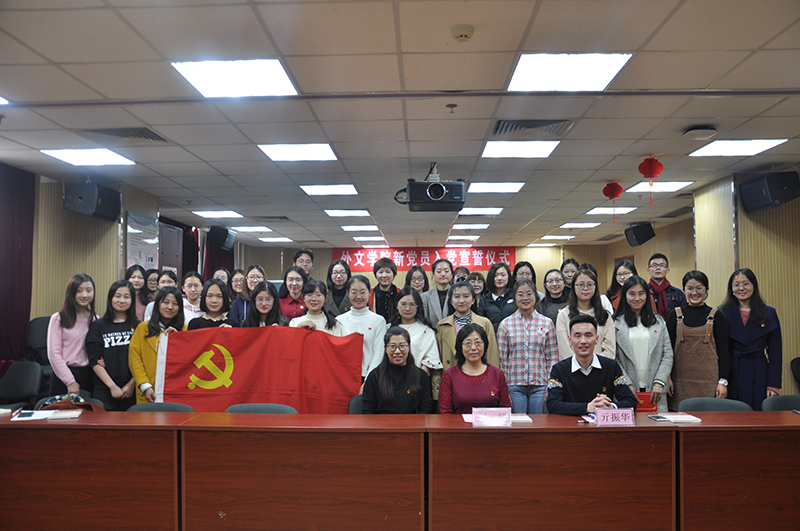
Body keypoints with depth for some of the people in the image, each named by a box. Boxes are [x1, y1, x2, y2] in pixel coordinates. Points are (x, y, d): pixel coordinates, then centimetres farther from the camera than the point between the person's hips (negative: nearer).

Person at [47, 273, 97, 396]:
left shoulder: (96, 320, 9)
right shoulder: (58, 319, -3)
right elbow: (53, 354, -6)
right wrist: (70, 381, -10)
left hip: (88, 376, 3)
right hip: (63, 376, -3)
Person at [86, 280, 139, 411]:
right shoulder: (98, 326, 5)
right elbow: (94, 361, -2)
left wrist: (132, 384, -10)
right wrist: (113, 386, -9)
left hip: (131, 392, 0)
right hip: (104, 392, 0)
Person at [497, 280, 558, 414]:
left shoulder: (547, 323, 4)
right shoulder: (505, 324, 2)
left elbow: (552, 358, 6)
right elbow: (502, 359, 4)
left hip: (539, 385, 1)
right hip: (514, 385, -1)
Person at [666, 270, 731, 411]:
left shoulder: (717, 316, 5)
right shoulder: (675, 315, 7)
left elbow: (724, 351, 4)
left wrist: (723, 381, -3)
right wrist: (667, 378, 1)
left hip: (709, 381, -1)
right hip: (681, 381, 1)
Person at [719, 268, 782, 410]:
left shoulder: (769, 313, 7)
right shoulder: (723, 313, 4)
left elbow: (775, 352, 6)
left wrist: (774, 385, -1)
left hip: (759, 377, 1)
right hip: (732, 376, -1)